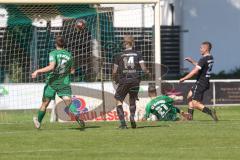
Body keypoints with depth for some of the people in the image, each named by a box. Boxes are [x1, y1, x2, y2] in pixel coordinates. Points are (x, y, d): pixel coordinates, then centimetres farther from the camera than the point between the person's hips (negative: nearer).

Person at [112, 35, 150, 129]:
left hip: (123, 81, -2)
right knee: (133, 101, 19)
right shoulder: (138, 55, 2)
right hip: (135, 80, 2)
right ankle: (132, 116, -8)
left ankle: (122, 122, -8)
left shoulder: (119, 56, 1)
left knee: (119, 101, 7)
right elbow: (143, 68, -4)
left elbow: (115, 71, 1)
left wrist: (115, 79, 20)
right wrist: (147, 72, 18)